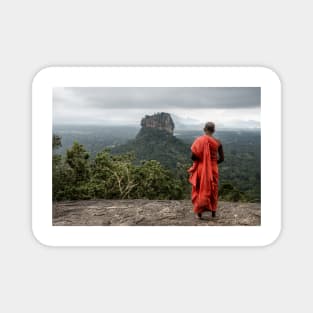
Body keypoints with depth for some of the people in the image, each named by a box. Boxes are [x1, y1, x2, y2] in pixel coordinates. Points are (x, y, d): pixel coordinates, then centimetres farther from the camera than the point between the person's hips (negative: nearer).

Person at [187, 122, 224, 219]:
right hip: (213, 169, 2)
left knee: (199, 190, 13)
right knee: (213, 190, 17)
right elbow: (221, 158, -2)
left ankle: (199, 213, 12)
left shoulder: (199, 140, -11)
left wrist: (199, 160, 6)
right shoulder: (217, 142, -5)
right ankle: (213, 212, 25)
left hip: (201, 168, -1)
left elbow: (193, 156, -16)